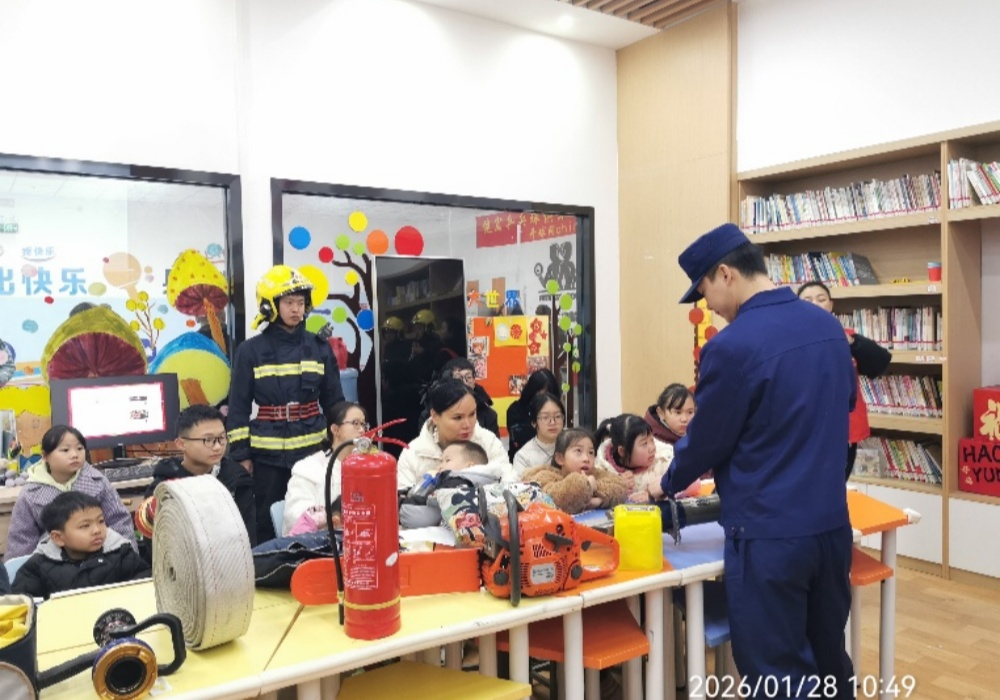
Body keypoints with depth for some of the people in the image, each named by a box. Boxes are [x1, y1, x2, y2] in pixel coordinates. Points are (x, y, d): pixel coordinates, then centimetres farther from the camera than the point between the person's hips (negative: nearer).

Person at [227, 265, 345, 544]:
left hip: (313, 450, 2)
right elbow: (238, 407, 1)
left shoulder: (319, 347, 5)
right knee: (268, 524, 5)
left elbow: (334, 401, 9)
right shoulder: (251, 351, -1)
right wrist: (241, 454, -3)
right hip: (268, 453, -1)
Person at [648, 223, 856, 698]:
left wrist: (668, 484, 11)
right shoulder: (829, 326, 4)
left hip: (769, 535, -7)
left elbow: (706, 441, -8)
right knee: (829, 659, 23)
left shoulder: (731, 346, -19)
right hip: (831, 524, 8)